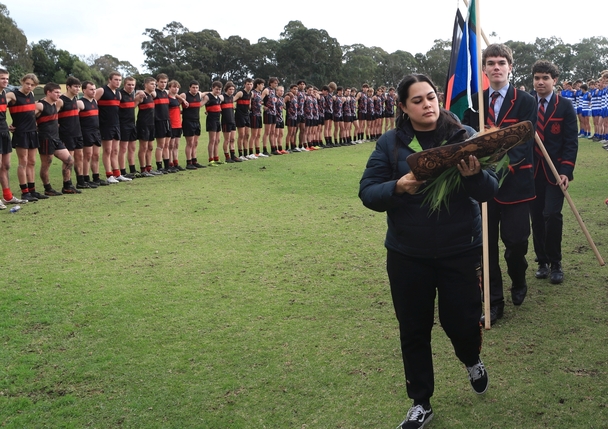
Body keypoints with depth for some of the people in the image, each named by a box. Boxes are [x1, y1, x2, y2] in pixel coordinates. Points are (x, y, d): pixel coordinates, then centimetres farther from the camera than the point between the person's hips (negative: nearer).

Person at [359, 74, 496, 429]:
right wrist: (397, 187, -26)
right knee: (414, 330, 10)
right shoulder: (390, 144, -4)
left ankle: (472, 361, 45)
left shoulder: (465, 136, -5)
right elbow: (367, 193, -6)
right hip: (407, 256, 1)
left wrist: (475, 176, -30)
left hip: (461, 252, -1)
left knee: (462, 321, 6)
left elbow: (491, 190, -7)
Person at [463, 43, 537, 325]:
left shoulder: (526, 102, -1)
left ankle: (518, 282, 34)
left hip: (515, 182, -2)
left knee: (516, 240, 1)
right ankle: (494, 302, 17)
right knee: (486, 244, 4)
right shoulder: (473, 102, 7)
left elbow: (525, 142, -9)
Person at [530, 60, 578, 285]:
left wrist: (566, 171, -15)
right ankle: (542, 261, 20)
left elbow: (571, 142, -4)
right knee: (536, 217, 6)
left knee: (552, 215, -11)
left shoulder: (565, 106, 0)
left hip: (555, 171, -2)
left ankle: (555, 263, 5)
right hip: (531, 170, 2)